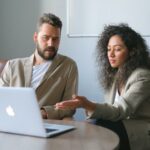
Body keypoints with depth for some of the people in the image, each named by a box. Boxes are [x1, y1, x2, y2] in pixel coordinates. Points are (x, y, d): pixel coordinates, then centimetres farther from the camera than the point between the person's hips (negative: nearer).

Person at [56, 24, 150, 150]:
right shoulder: (114, 74, 9)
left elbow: (121, 111, -24)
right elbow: (113, 110, 5)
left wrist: (88, 105, -40)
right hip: (124, 127, 6)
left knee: (102, 128, -27)